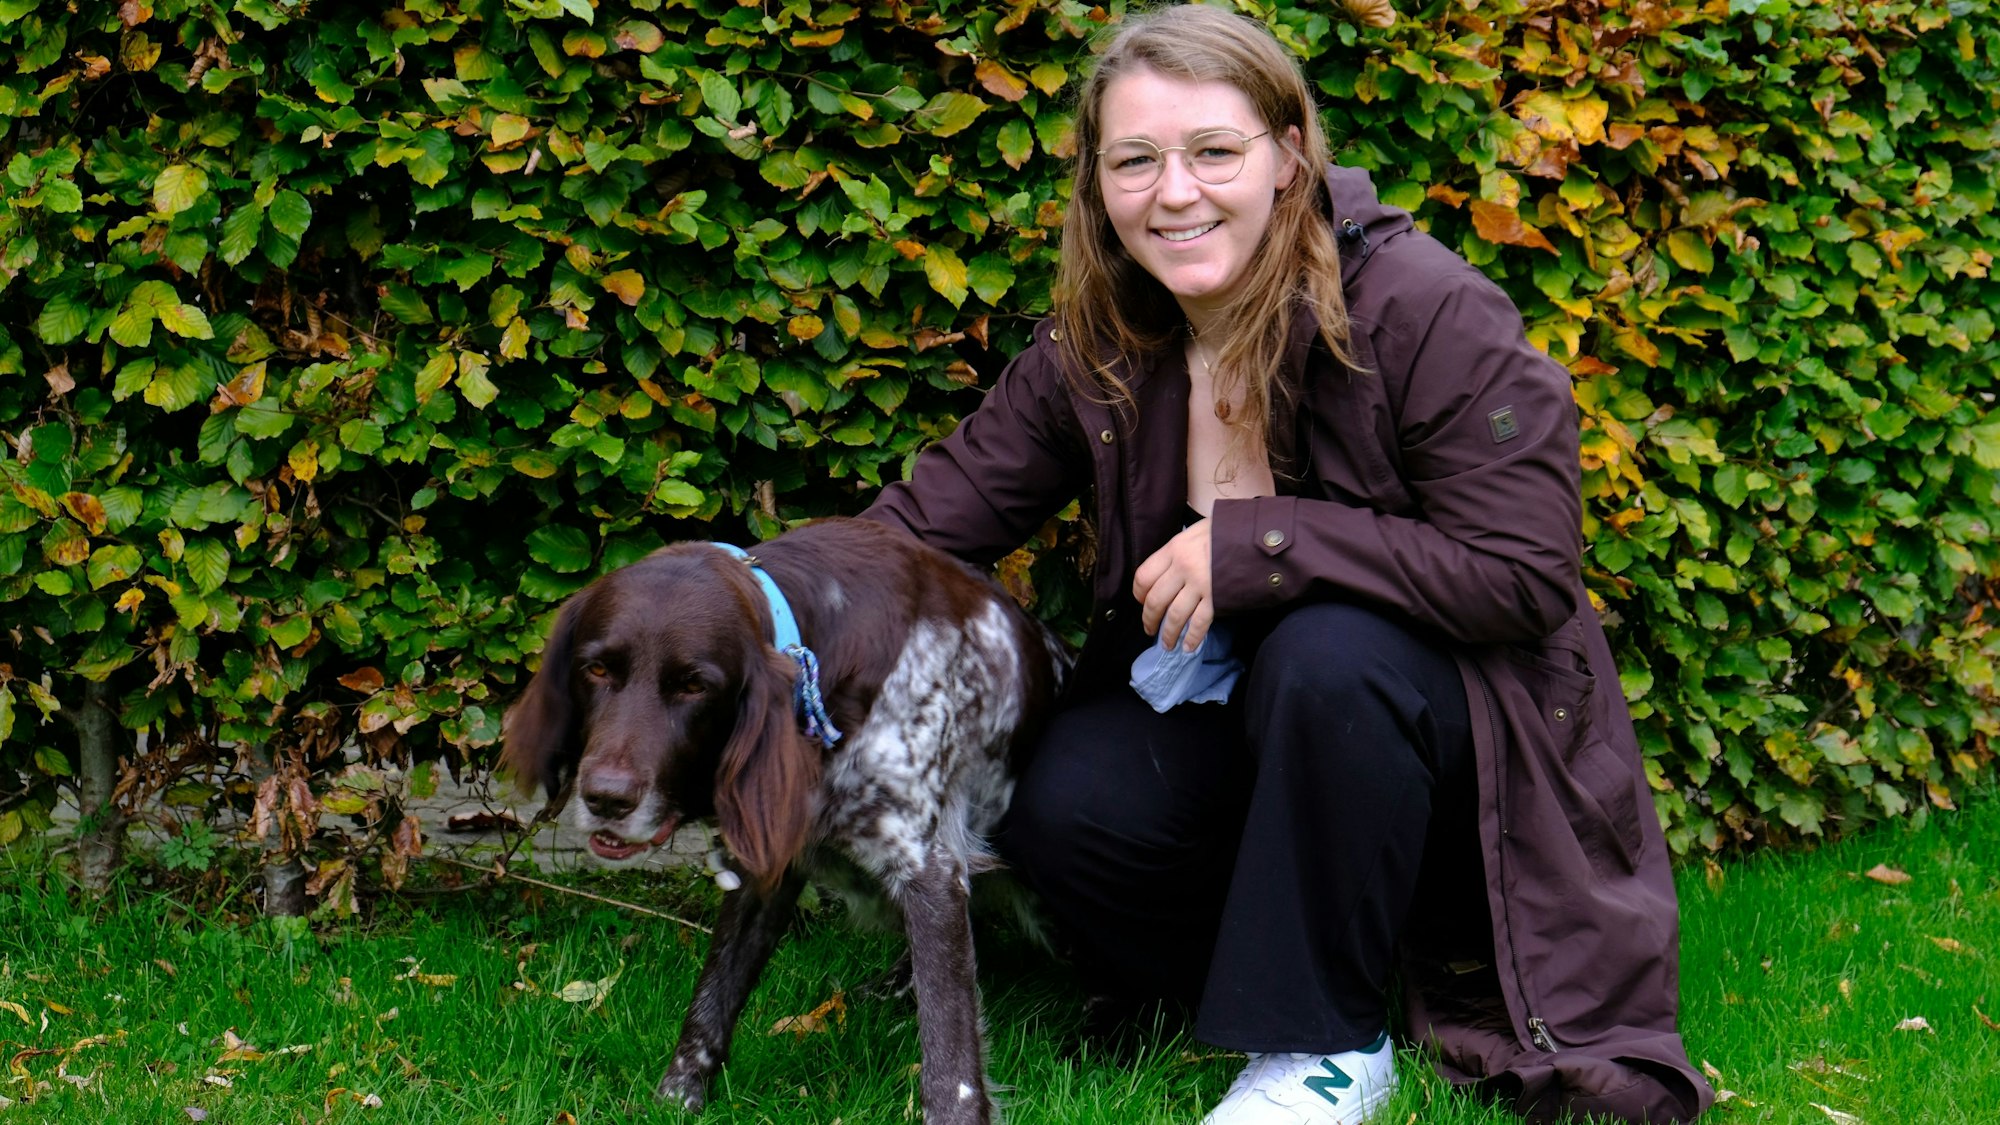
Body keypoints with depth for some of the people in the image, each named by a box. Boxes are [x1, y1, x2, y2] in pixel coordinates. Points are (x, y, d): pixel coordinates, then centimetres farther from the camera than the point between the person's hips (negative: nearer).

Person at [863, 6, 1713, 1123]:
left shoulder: (1423, 309, -22)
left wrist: (1260, 544, -29)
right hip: (1214, 691, 4)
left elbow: (1525, 577, -25)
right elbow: (932, 515, -1)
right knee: (1064, 815, -25)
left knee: (1326, 652, -37)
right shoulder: (1095, 351, -4)